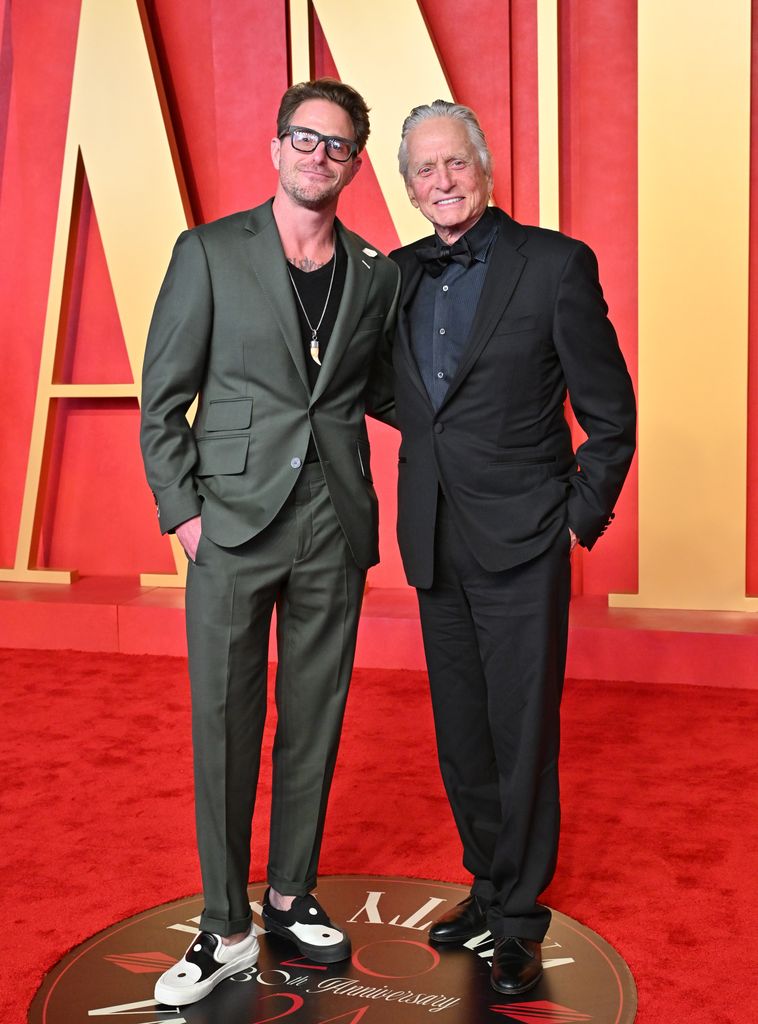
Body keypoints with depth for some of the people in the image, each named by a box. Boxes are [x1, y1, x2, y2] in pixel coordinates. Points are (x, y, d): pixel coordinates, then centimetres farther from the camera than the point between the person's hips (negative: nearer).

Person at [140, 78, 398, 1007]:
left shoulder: (375, 275, 10)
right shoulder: (209, 252, 1)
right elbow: (161, 400, 0)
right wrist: (183, 512, -7)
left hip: (335, 529, 3)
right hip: (235, 523, -3)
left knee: (314, 722, 11)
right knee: (225, 727, 3)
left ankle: (293, 895, 29)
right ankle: (225, 928, 18)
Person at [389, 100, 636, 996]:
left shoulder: (556, 264, -7)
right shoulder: (398, 275, 8)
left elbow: (610, 412, -4)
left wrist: (581, 519, -5)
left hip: (521, 546, -5)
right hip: (437, 549, 5)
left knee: (522, 739, 3)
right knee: (460, 738, 15)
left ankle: (519, 923, 21)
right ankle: (488, 888, 34)